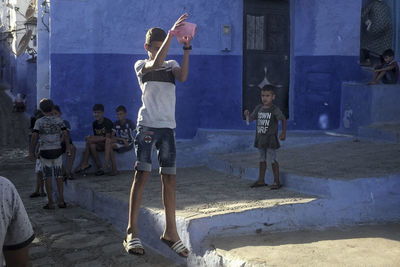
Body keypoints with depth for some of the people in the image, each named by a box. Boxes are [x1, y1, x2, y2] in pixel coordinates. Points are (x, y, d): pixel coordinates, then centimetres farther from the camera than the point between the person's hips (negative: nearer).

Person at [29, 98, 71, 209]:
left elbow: (34, 137, -11)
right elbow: (65, 134, -4)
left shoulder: (39, 122, -5)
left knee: (48, 177, 5)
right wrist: (68, 149, 3)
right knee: (59, 176, 10)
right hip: (57, 151, 2)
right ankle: (61, 201, 9)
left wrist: (31, 151, -5)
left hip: (45, 152, -2)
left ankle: (50, 202, 5)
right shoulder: (59, 120, 0)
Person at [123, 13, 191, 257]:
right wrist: (171, 33, -19)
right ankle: (132, 231, -6)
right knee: (142, 174, -10)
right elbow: (156, 64, -16)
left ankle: (170, 231, 10)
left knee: (169, 178, 3)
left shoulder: (171, 65, 17)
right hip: (147, 125, -4)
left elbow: (183, 77, -6)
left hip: (168, 127, 4)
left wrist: (186, 48, -12)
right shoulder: (140, 65, 7)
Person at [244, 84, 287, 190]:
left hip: (270, 139, -6)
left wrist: (283, 132, -3)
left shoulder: (275, 110, -10)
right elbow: (251, 119, 6)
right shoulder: (259, 108, 4)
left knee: (272, 160, -3)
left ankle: (276, 181, 7)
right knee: (262, 159, 14)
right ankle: (261, 180, 23)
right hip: (260, 138, 6)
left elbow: (283, 119, 0)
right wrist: (247, 114, -16)